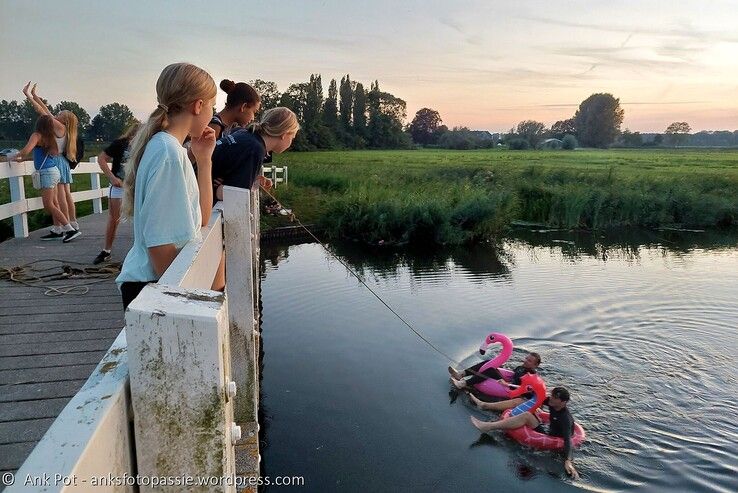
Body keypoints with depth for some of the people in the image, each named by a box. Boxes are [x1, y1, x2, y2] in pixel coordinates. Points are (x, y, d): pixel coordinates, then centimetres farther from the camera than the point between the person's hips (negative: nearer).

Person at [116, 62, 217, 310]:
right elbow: (159, 241, -23)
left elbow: (200, 219, 12)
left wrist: (204, 160, 7)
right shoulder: (169, 152, -19)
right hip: (151, 283, -9)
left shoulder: (166, 145, 8)